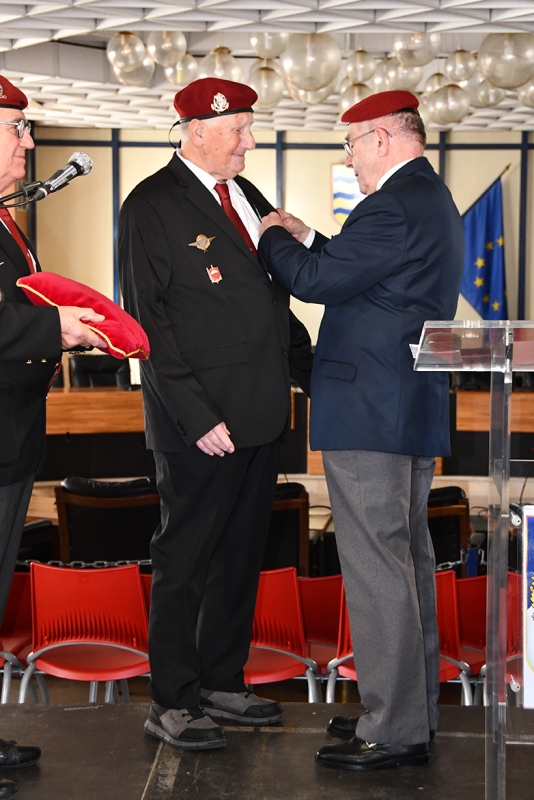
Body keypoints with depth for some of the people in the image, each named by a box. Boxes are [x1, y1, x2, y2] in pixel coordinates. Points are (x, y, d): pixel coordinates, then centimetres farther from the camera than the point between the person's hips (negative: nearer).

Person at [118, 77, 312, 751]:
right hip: (200, 422, -7)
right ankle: (172, 703, 16)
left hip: (260, 416, 8)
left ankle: (221, 683, 29)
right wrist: (196, 415, -19)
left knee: (240, 554, 15)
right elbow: (148, 322, -14)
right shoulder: (151, 206, -9)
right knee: (185, 558, 3)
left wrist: (313, 370, 9)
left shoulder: (249, 197, 14)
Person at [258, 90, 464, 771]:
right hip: (415, 410, 11)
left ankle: (393, 733, 2)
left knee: (375, 570, -5)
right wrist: (310, 240, 17)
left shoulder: (393, 207, -17)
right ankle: (414, 709, 29)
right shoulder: (433, 199, 16)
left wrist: (274, 239, 1)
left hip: (369, 416, -11)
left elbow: (316, 281, -17)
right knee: (408, 561, 17)